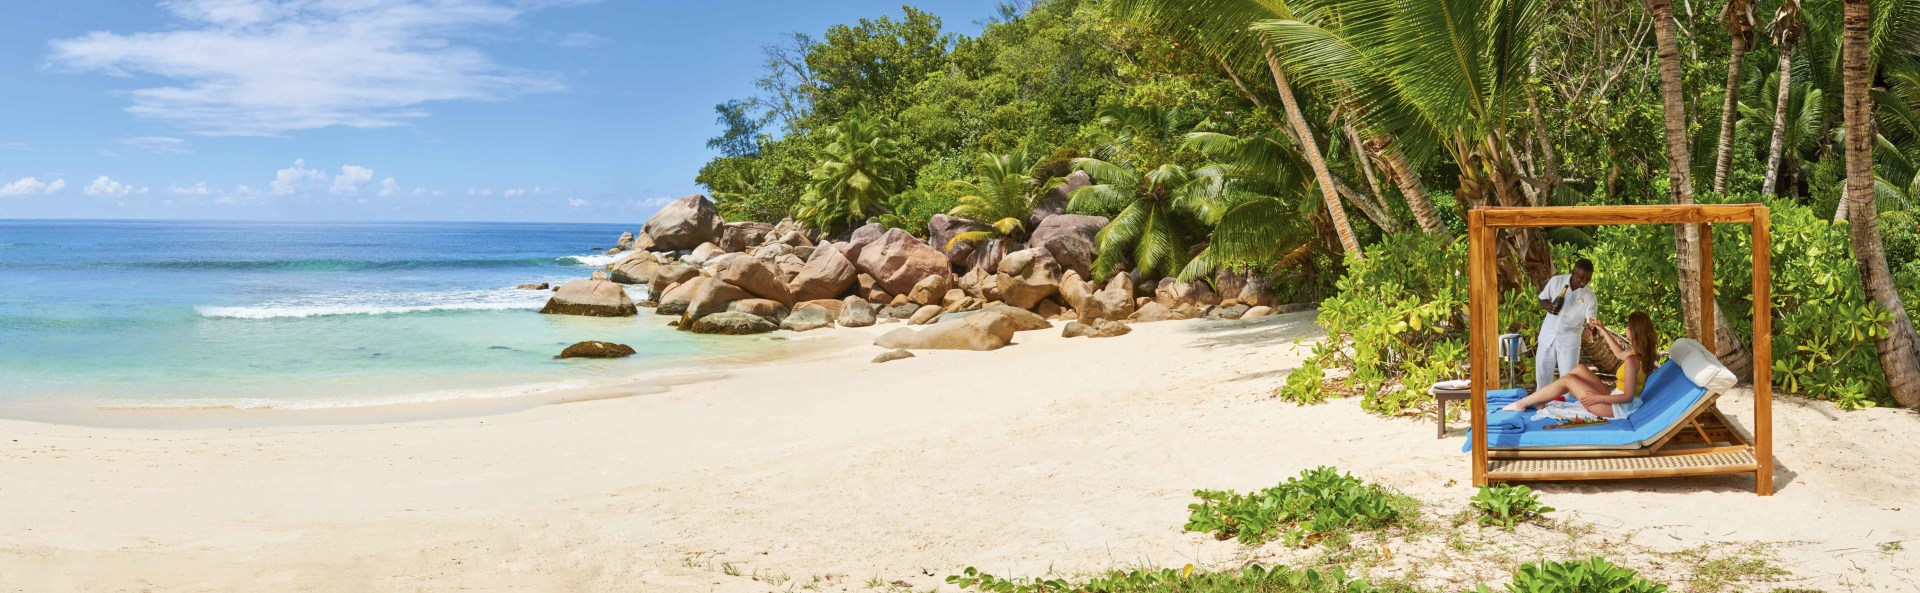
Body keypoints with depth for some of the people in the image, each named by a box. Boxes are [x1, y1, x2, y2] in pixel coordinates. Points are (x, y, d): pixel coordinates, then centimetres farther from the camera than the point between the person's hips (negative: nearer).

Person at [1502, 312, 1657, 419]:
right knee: (1579, 369, 11)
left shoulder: (1632, 360, -26)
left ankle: (1522, 403, 1)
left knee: (1567, 380, -8)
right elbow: (1619, 353, 28)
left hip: (1616, 408, -9)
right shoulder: (1639, 353, 3)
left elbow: (1628, 397, -26)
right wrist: (1603, 330, 27)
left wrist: (1597, 398, -19)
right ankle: (1541, 400, 14)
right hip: (1613, 398, 9)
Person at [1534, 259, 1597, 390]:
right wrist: (1547, 306, -22)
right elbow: (1542, 299, 1)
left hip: (1569, 338, -2)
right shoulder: (1556, 281, -11)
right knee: (1542, 372, 12)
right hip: (1548, 334, 2)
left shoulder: (1589, 296, -15)